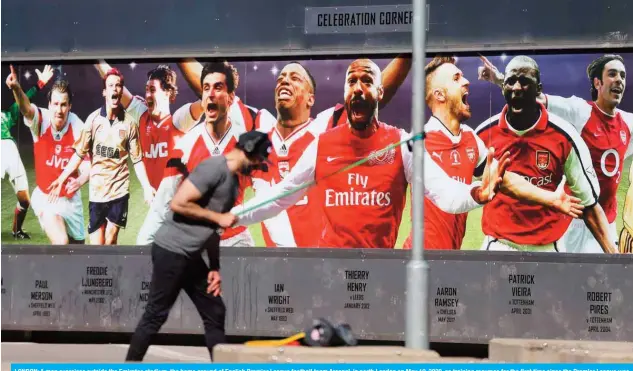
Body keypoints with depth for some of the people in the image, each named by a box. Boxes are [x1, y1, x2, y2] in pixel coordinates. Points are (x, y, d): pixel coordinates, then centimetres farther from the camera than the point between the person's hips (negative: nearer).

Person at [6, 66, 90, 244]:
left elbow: (87, 165, -17)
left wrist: (79, 181, -41)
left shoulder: (78, 128, -17)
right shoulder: (41, 120, -19)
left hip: (71, 199, 3)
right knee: (60, 242, -25)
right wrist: (16, 89, -63)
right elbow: (26, 108, -41)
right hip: (45, 198, -3)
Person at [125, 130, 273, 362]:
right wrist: (218, 217, -14)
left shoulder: (234, 181, 15)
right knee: (156, 315, -5)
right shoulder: (214, 168, -15)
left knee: (215, 313, 10)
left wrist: (215, 268, 13)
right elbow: (178, 203, -22)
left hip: (191, 256, 10)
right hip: (171, 251, -10)